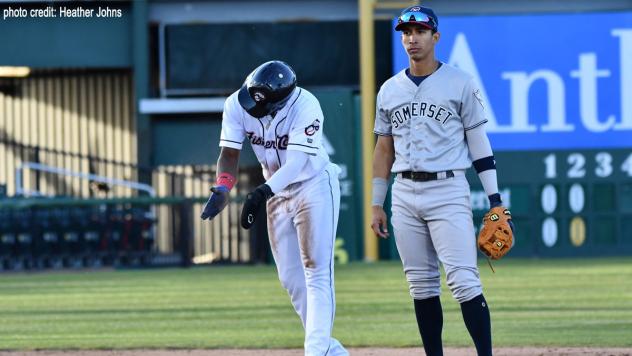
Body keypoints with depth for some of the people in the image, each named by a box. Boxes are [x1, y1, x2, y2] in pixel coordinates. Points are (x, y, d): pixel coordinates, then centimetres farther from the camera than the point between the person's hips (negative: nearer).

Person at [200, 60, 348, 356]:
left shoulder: (305, 106, -29)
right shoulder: (237, 104, -14)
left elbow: (297, 162, -35)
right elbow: (229, 153, -13)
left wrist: (264, 191, -48)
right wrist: (222, 189, -31)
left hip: (314, 186, -6)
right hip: (277, 192, 6)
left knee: (317, 273, -14)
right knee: (290, 278, 7)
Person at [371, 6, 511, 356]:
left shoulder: (459, 83, 0)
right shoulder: (389, 90, 12)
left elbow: (478, 142, 0)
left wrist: (495, 201, -5)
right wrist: (376, 204, 13)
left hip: (448, 191, -4)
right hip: (404, 193, 5)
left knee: (463, 280, -13)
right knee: (420, 284, 5)